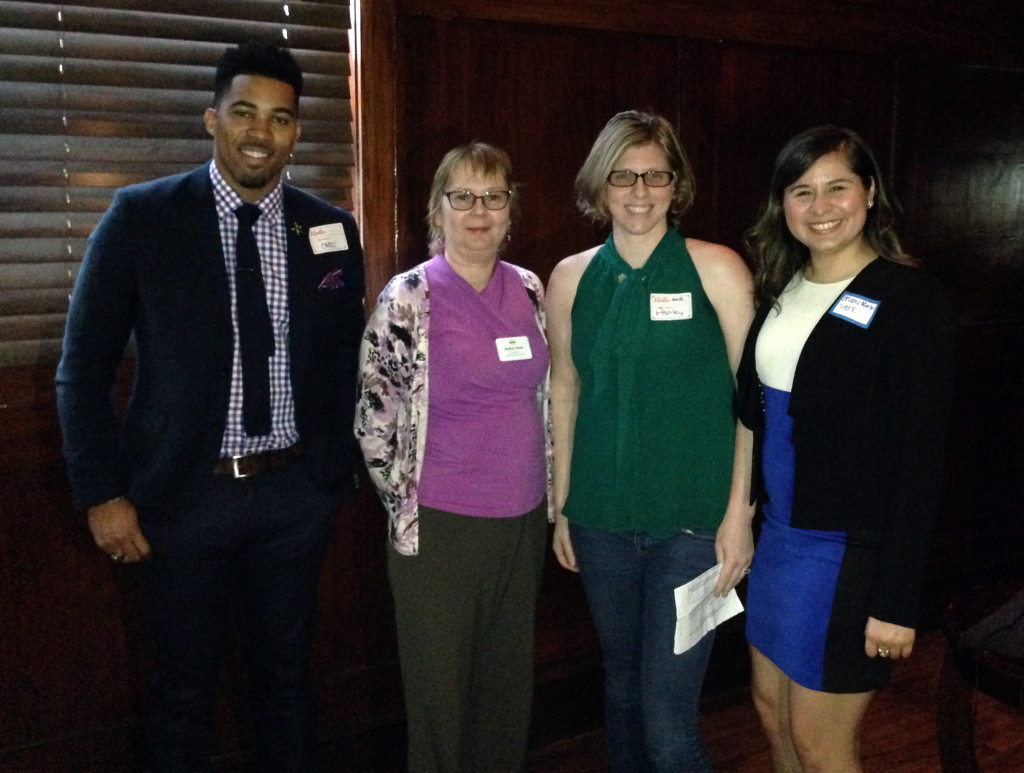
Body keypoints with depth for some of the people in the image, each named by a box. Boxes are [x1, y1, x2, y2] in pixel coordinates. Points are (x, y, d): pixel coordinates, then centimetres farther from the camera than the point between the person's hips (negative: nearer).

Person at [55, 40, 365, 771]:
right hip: (184, 493, -2)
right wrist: (102, 493, -8)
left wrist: (343, 464, 4)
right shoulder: (141, 216, -8)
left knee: (287, 674, 19)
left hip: (297, 492, 2)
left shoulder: (331, 228, 0)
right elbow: (85, 367, -5)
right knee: (184, 688, 15)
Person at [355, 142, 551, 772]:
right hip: (441, 525, -4)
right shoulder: (408, 299, -11)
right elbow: (375, 421, -6)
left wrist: (544, 495, 12)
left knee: (511, 681, 18)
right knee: (441, 689, 10)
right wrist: (409, 506, 0)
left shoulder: (530, 289, 3)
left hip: (524, 519, 5)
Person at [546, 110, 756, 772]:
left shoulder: (717, 270, -5)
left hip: (691, 522, -3)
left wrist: (739, 512, -7)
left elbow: (752, 398, -3)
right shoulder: (572, 278, 4)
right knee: (622, 686, 18)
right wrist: (561, 506, 12)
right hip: (601, 519, 4)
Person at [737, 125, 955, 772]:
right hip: (778, 531, 7)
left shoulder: (910, 298, -14)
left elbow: (922, 459, -16)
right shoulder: (781, 289, 6)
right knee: (772, 710, 20)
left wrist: (897, 600, -17)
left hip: (851, 549, -7)